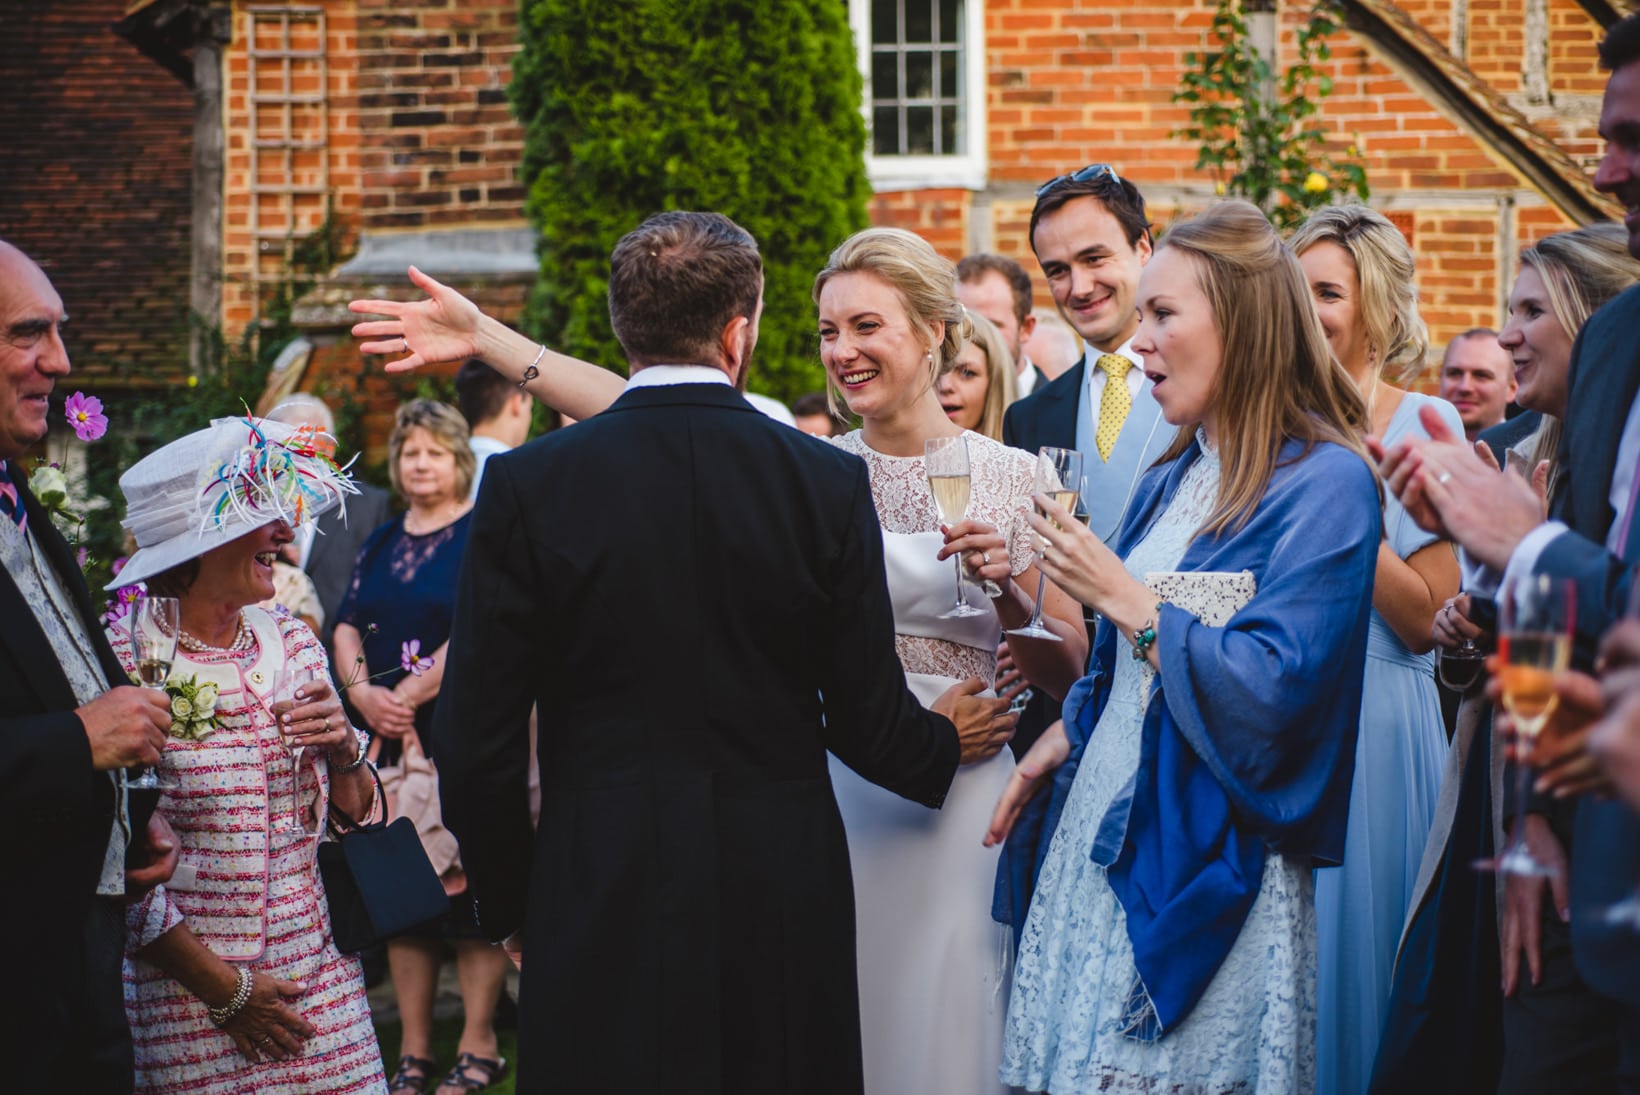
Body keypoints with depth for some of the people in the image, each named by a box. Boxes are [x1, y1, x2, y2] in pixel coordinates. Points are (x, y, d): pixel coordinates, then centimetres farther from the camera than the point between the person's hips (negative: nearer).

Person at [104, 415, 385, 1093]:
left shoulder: (293, 645, 7)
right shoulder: (123, 663, -12)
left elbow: (358, 814, 15)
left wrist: (345, 750, -6)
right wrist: (221, 987, -10)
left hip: (320, 980, 5)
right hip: (189, 998, -5)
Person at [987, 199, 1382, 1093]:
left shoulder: (1324, 484, -11)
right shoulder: (1176, 478, 14)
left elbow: (1271, 691, -20)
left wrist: (1121, 596, -16)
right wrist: (1058, 743, 11)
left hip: (1206, 855, -8)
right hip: (1104, 818, 8)